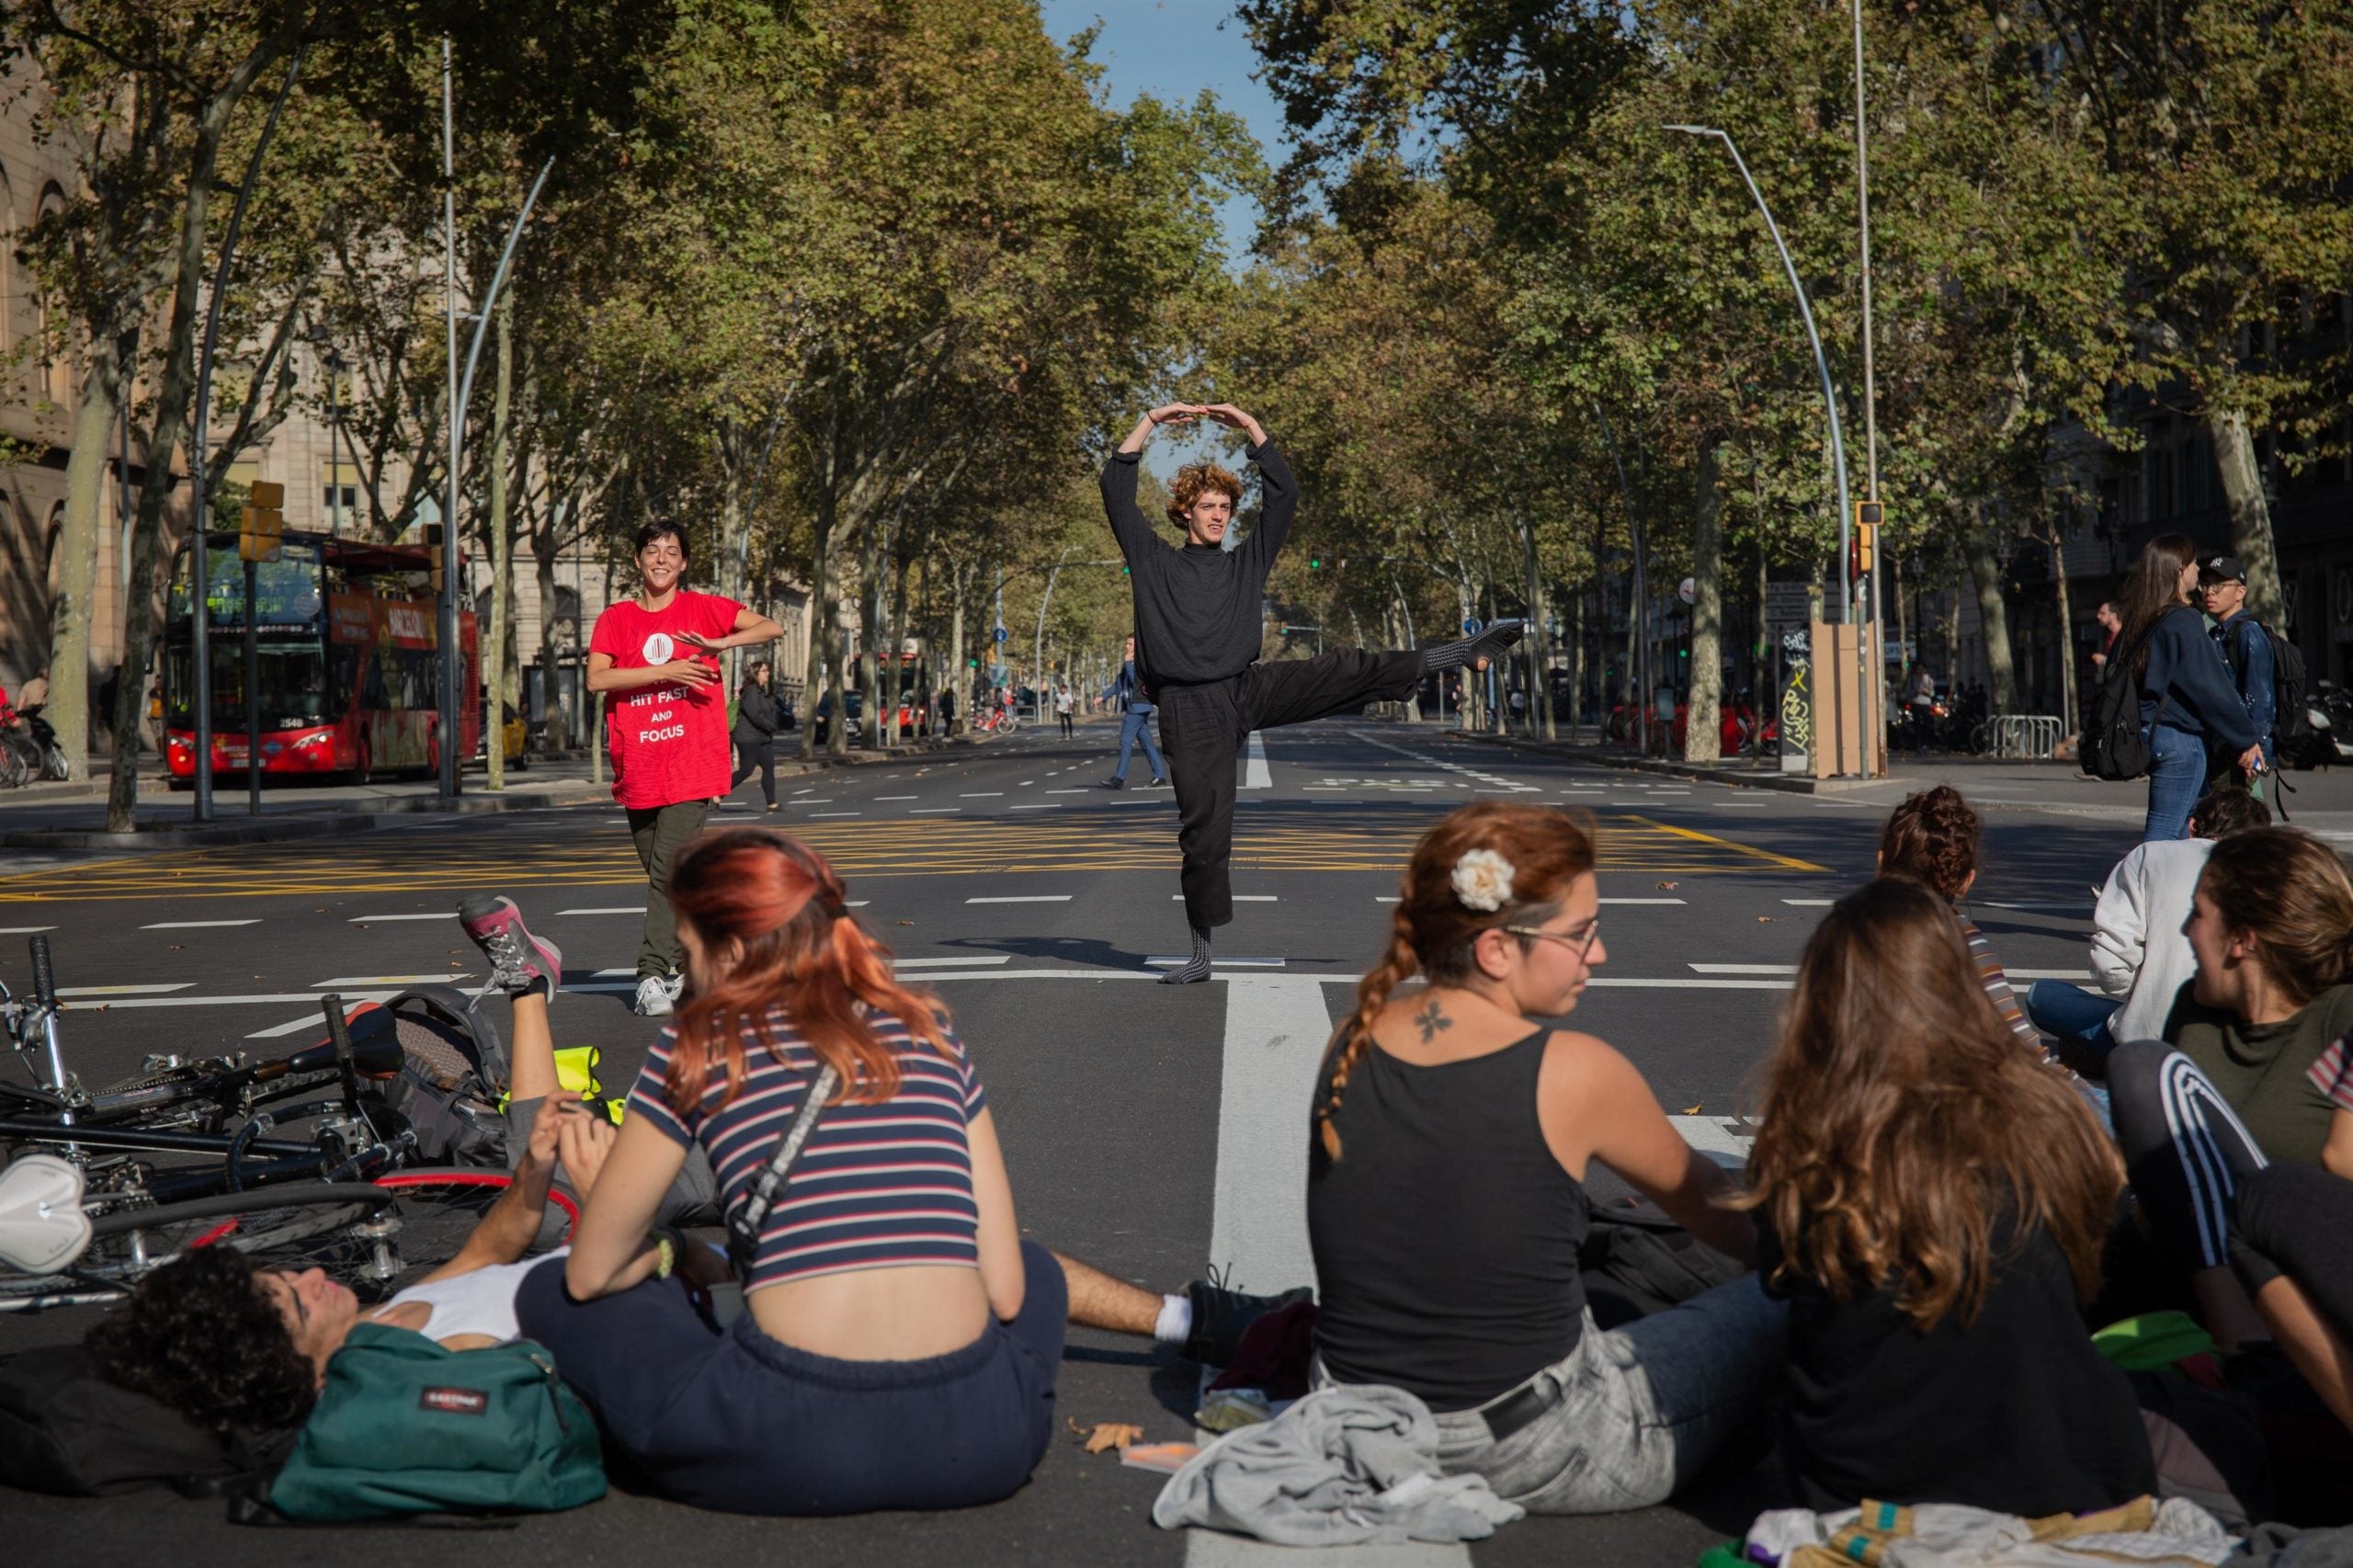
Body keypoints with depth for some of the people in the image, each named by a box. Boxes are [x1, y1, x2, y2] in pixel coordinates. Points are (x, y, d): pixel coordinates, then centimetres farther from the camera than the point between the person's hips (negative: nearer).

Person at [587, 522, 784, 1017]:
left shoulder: (704, 609, 7)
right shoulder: (616, 618, 8)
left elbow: (772, 629, 5)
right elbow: (596, 678, -6)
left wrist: (719, 643, -10)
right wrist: (666, 671, -14)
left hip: (692, 766, -3)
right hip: (638, 768, 3)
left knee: (669, 869, -14)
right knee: (660, 873, 10)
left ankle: (654, 974, -16)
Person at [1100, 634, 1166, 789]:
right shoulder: (1130, 663, 18)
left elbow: (1134, 680, -23)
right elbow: (1119, 684, 25)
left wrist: (1128, 663, -14)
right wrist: (1103, 696, 21)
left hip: (1138, 707, -10)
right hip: (1133, 707, 10)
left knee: (1126, 740, -10)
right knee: (1146, 741, 9)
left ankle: (1119, 778, -10)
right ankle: (1159, 775, 11)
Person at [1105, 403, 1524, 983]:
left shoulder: (1246, 561, 14)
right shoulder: (1154, 562, 7)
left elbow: (1283, 492, 12)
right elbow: (1117, 488, 1)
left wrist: (1249, 426, 8)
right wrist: (1152, 421, -1)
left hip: (1249, 689, 2)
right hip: (1191, 711, -2)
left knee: (1349, 670, -14)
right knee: (1203, 828, -3)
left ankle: (1464, 653, -11)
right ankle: (1201, 953, 5)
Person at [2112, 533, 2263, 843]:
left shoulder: (2139, 622, 11)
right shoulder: (2185, 622, -14)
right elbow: (2213, 688, -14)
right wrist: (2246, 740, -5)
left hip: (2150, 733, 9)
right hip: (2180, 739, -9)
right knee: (2163, 832, -9)